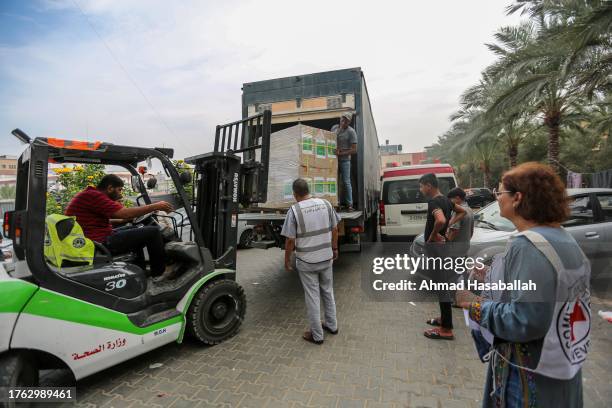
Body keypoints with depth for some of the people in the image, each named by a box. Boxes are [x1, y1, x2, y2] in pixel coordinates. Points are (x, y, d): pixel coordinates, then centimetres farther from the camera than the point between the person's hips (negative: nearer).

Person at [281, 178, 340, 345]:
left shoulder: (294, 210, -14)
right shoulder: (325, 204, -3)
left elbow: (290, 240, -12)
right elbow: (334, 229, 4)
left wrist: (287, 260, 1)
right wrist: (334, 248, 18)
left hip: (306, 262, -4)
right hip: (326, 257, 4)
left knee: (312, 296, 9)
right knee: (328, 291, 22)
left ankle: (317, 335, 23)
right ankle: (332, 325, 38)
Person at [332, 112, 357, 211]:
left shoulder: (351, 132, -6)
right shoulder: (334, 128, 10)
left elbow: (354, 150, -10)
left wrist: (341, 153, -19)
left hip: (344, 160, -5)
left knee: (346, 182, -5)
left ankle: (349, 204, 0)